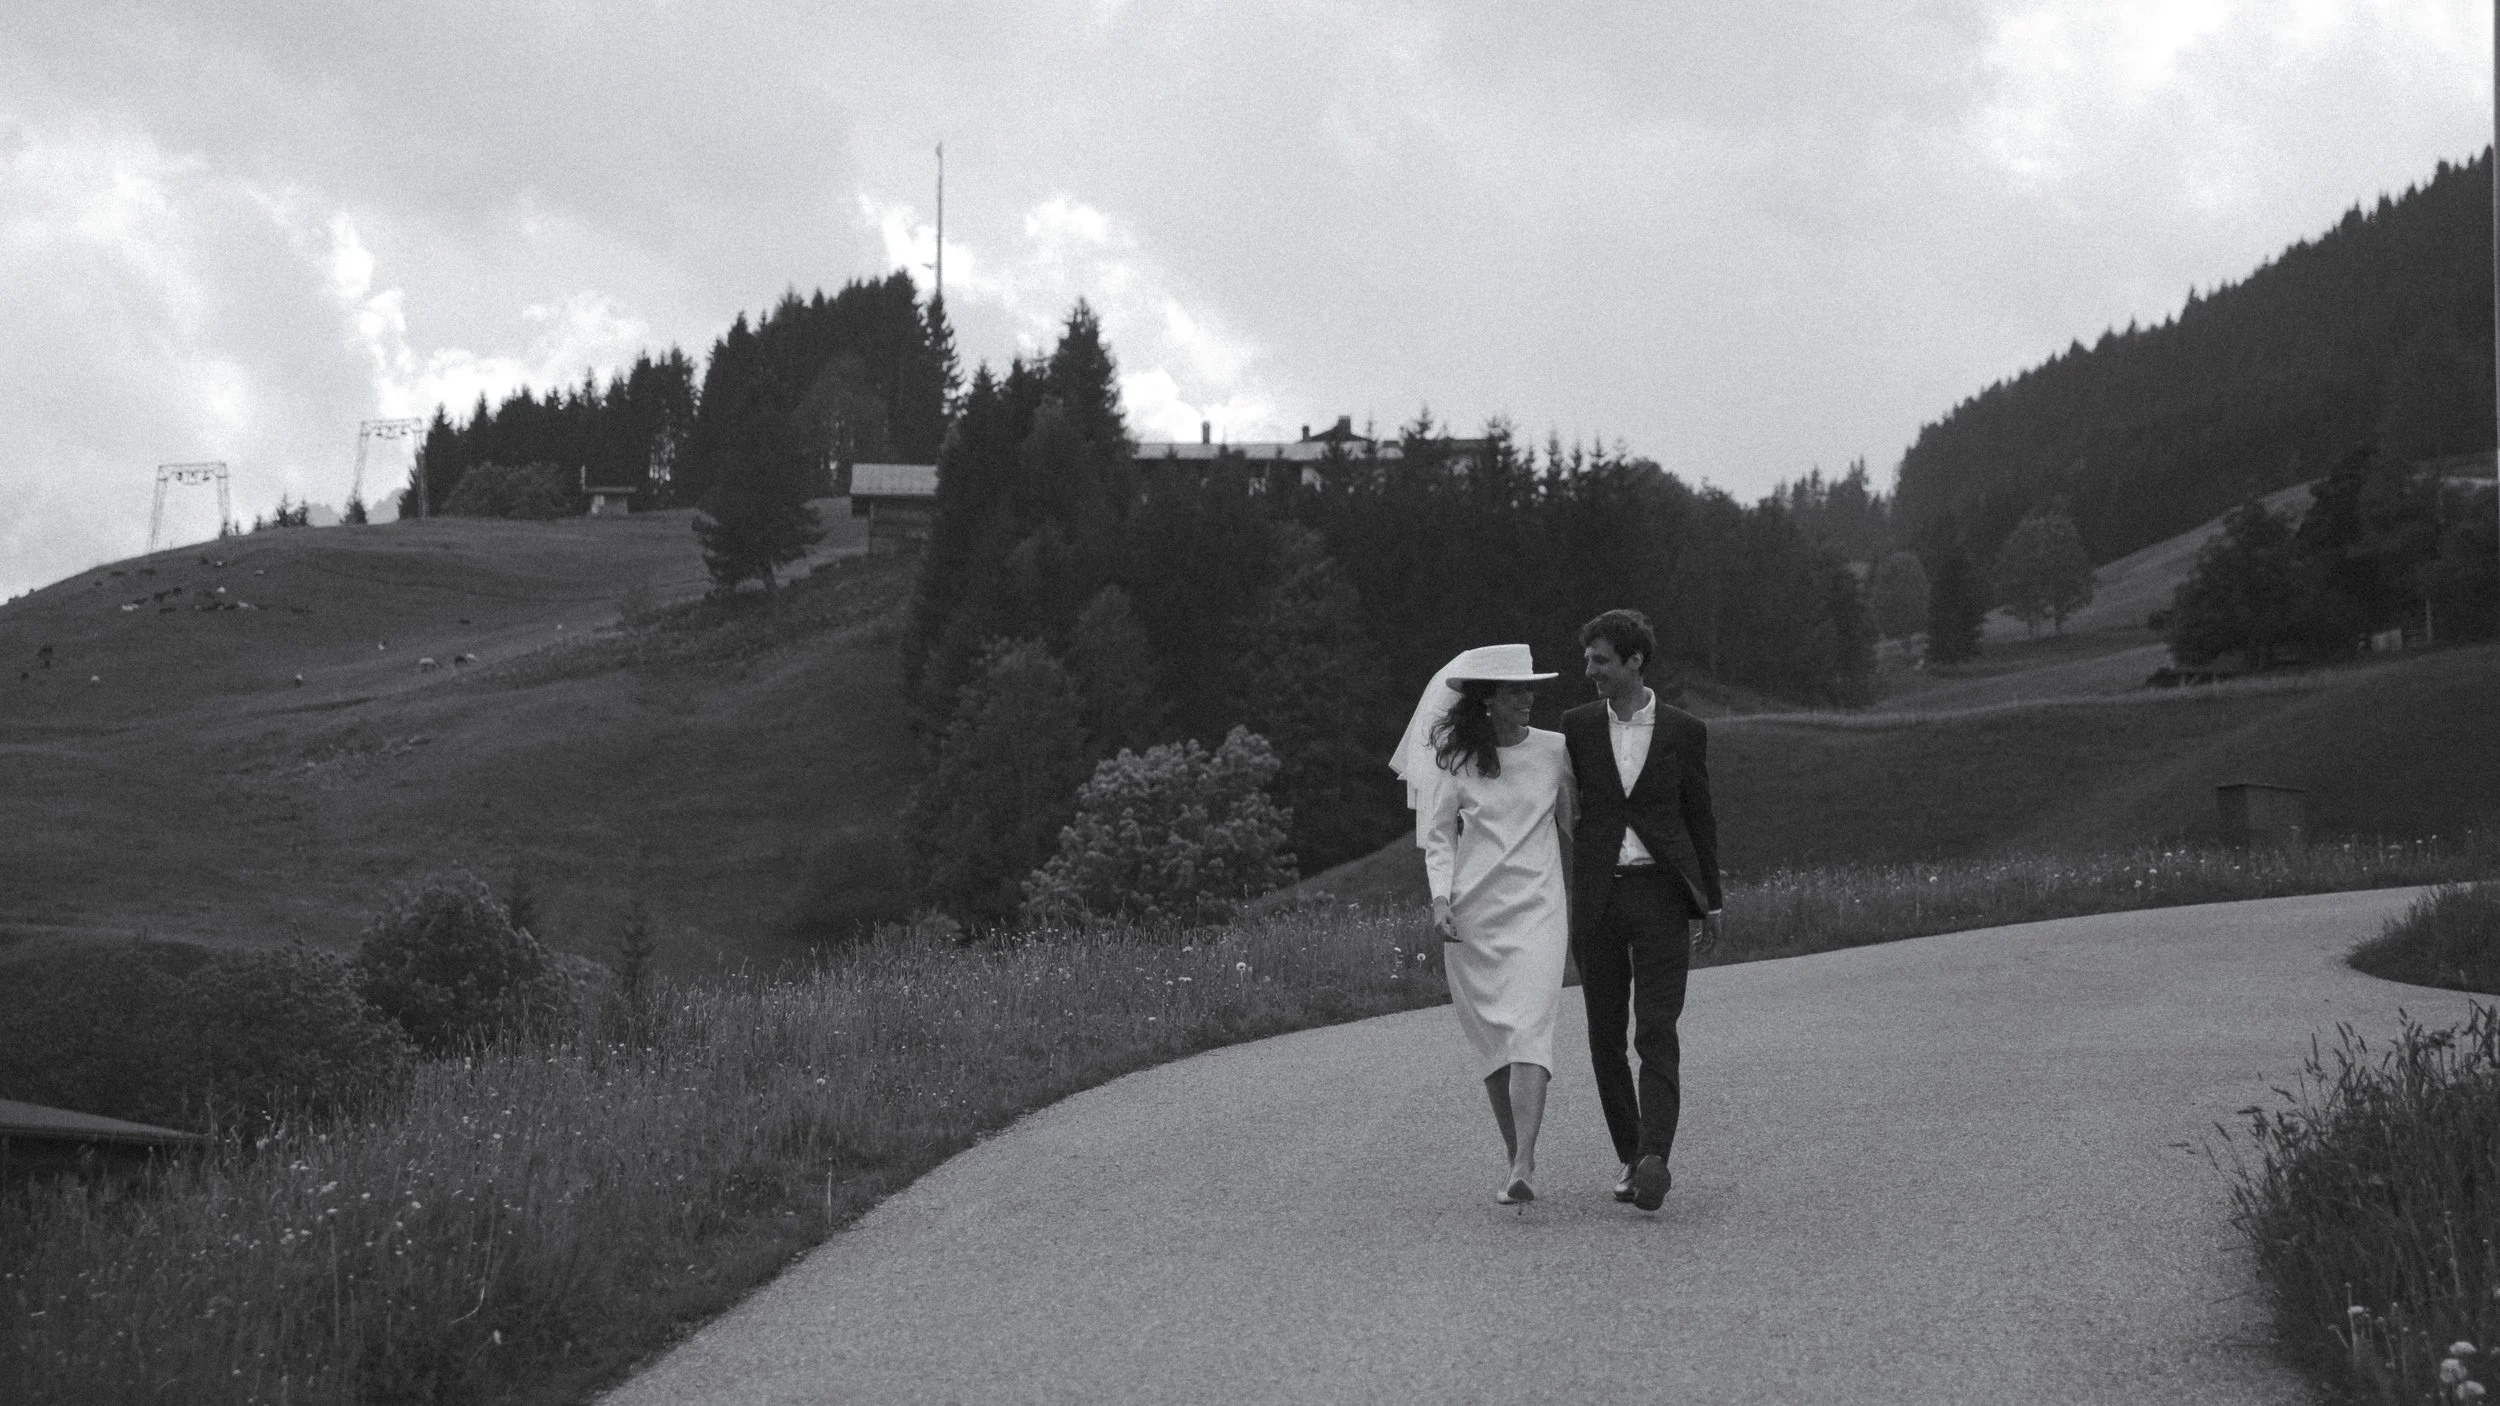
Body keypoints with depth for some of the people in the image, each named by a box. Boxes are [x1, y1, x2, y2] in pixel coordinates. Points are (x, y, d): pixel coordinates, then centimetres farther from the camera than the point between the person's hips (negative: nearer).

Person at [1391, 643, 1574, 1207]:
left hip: (1537, 908, -1)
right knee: (1492, 1038, 4)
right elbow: (1438, 835, 6)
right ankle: (1517, 1157, 16)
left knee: (1529, 1030, -15)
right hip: (1472, 911, 1)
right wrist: (1441, 897, -7)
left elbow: (1574, 822, 17)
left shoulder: (1555, 751, 5)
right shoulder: (1456, 758, 3)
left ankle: (1524, 1167, -23)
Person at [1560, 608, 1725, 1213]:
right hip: (1597, 896, 2)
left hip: (1661, 893, -2)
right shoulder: (1578, 725, 6)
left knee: (1656, 1033, -12)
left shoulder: (1684, 731, 3)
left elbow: (1700, 818, 9)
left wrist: (1710, 902, 11)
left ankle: (1655, 1158, -21)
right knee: (1605, 1035, 4)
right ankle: (1630, 1157, 15)